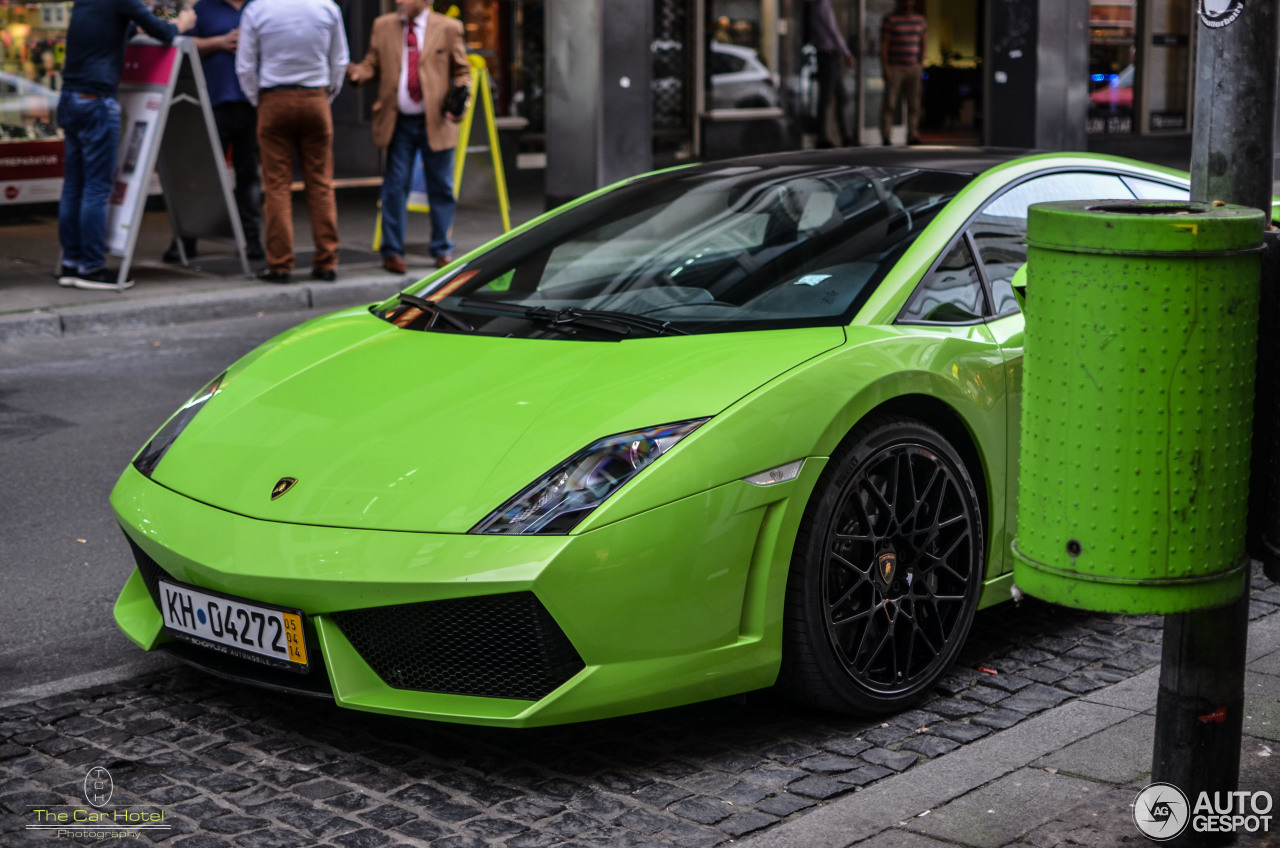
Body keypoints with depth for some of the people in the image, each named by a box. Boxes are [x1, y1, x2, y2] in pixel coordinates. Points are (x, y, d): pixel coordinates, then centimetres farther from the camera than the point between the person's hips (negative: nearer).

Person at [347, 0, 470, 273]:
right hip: (398, 123, 1)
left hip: (436, 122, -1)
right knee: (395, 186, 1)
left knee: (440, 187, 6)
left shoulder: (448, 28, 3)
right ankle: (392, 252, 9)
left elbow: (461, 71, 6)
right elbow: (373, 65, 10)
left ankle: (442, 250, 18)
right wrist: (357, 73, -13)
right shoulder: (382, 26, 9)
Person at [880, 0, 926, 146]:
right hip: (894, 68, -3)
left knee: (914, 103, -2)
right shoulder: (890, 20, -5)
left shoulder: (919, 19, 7)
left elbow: (922, 42, 13)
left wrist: (921, 65, 4)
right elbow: (883, 45, -8)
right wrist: (885, 68, -15)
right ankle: (885, 137, -2)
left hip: (913, 69, 4)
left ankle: (912, 136, 1)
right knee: (890, 103, -6)